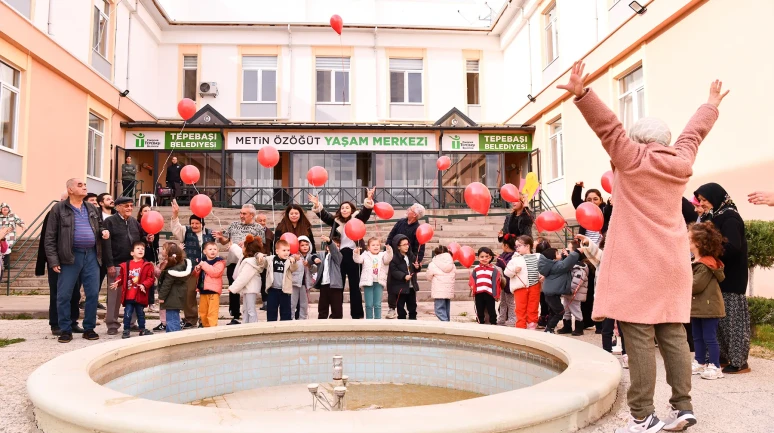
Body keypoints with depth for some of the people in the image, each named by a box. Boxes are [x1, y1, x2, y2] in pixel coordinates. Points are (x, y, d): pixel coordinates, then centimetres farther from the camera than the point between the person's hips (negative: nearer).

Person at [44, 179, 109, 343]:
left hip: (91, 255, 4)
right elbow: (50, 237, -2)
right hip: (70, 256, -4)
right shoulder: (59, 209, 0)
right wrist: (53, 260, -8)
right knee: (64, 295, 2)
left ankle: (89, 328, 17)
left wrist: (103, 232, 3)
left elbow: (99, 227, 28)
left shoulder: (92, 209, 15)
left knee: (93, 294, 5)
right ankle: (65, 330, 14)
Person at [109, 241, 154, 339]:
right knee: (128, 313, 5)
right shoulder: (126, 265, 2)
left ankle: (142, 330, 25)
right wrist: (117, 282, -8)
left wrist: (144, 285, -21)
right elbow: (121, 276, 9)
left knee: (140, 313, 13)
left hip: (140, 296, 0)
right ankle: (126, 330, 17)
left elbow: (151, 278, -7)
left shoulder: (147, 265, -4)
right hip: (128, 296, 1)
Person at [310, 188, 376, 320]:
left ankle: (357, 314, 11)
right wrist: (317, 205, -13)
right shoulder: (335, 221, 12)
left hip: (353, 256, -3)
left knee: (355, 287, 5)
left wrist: (369, 201, -28)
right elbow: (324, 215, 4)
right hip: (339, 256, 3)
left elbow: (366, 212, -11)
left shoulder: (357, 219, 4)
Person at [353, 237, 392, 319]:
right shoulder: (365, 255, 5)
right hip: (368, 282, -1)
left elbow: (387, 259, -11)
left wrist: (389, 251, -29)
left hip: (379, 282, 1)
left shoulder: (382, 255, 8)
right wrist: (356, 253, -28)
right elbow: (358, 260, -8)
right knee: (369, 304, 3)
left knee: (378, 304, 6)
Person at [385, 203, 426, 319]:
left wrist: (418, 261, -23)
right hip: (393, 257, 4)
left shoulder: (418, 229, -10)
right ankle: (392, 308, 12)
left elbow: (419, 248, -13)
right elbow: (390, 237, 8)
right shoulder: (401, 222, 4)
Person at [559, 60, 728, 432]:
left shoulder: (633, 161, -5)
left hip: (638, 263, -7)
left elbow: (609, 127, -14)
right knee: (673, 335, 10)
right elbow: (694, 132, 28)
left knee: (639, 338, -7)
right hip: (671, 263, 7)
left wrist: (581, 94, -22)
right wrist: (712, 104, 46)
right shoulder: (681, 162, 12)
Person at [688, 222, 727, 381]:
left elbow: (696, 285, -24)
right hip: (698, 306, 10)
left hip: (708, 306, -10)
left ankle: (714, 366, 6)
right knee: (698, 337, 15)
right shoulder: (695, 261, 10)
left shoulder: (706, 264, -21)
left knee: (710, 337, -2)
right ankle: (700, 363, 25)